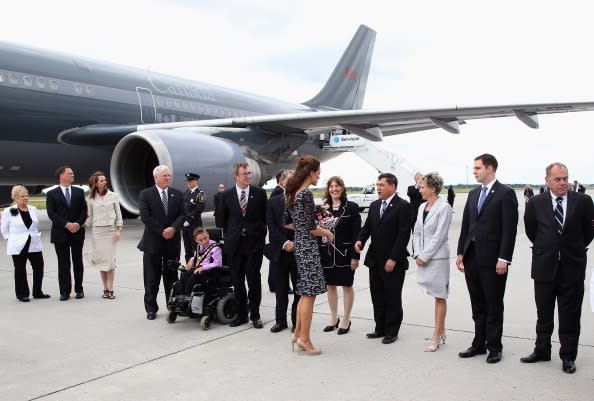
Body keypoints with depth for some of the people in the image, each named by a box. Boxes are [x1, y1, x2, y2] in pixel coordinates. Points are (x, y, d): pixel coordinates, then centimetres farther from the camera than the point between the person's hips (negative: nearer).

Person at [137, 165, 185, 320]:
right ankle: (151, 309, 13)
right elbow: (145, 217, -10)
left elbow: (182, 214, 2)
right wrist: (162, 231, -13)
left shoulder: (177, 194, 7)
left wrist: (173, 228, -16)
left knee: (171, 276, 10)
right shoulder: (145, 194, -3)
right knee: (152, 278, 4)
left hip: (172, 241, 3)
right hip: (153, 242, -3)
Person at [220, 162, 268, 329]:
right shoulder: (227, 195, 2)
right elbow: (223, 219, 12)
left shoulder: (260, 193, 0)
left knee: (254, 280, 0)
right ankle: (241, 315, 19)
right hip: (234, 245, 2)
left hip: (254, 243, -2)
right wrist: (230, 235, 10)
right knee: (237, 282, 8)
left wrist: (260, 234, 4)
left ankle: (255, 315, 11)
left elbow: (265, 217, 7)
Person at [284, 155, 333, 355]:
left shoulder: (293, 193, 10)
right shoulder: (306, 194, -17)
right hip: (308, 246, -9)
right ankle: (304, 338, 6)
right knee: (309, 293, -1)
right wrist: (327, 233, -2)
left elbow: (286, 222, 17)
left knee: (305, 292, 16)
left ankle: (297, 333, 23)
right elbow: (311, 228, -19)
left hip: (299, 245, 9)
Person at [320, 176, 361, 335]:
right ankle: (333, 318, 27)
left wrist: (355, 256, -13)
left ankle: (346, 320, 19)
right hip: (327, 253, 4)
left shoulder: (351, 207, -4)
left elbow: (356, 233, -8)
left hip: (344, 253, -3)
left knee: (347, 286, 7)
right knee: (330, 285, 12)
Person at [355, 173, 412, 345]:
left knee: (392, 298, 5)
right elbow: (367, 226, 13)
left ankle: (392, 331, 17)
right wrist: (360, 240, -8)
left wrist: (393, 259, -18)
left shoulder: (403, 206, -11)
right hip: (375, 260, 7)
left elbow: (404, 234, -15)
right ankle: (380, 328, 26)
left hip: (393, 262, -7)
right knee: (377, 297, 14)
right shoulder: (374, 205, 11)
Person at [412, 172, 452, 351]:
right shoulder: (422, 207, 10)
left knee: (439, 297, 2)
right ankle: (441, 332, 25)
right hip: (423, 258, 7)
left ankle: (436, 337, 8)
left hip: (437, 257, -7)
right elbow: (416, 233, 12)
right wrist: (417, 254, 1)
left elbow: (439, 236, -15)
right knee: (437, 297, 15)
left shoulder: (444, 208, -12)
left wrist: (424, 256, -13)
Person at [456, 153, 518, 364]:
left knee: (494, 305, 5)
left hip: (492, 259, -6)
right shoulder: (473, 194, 13)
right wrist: (461, 252, 9)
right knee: (478, 305, 13)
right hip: (472, 258, 6)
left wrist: (503, 258, -16)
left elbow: (509, 229, -12)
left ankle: (494, 347, 15)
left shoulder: (506, 193, -7)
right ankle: (479, 344, 23)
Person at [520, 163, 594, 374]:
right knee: (544, 314, 13)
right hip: (544, 267, 1)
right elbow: (531, 231, 11)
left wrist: (575, 249, 13)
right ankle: (541, 350, 28)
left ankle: (568, 356, 19)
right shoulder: (536, 203, -4)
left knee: (570, 316, 7)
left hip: (572, 267, -1)